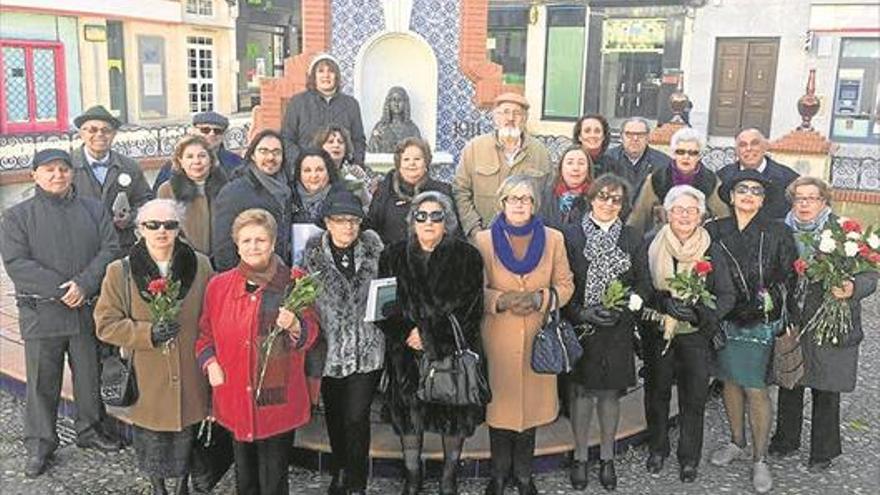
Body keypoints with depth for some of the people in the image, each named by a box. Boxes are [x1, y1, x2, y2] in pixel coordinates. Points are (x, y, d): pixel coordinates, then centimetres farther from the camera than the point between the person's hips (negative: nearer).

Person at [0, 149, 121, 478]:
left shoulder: (93, 210, 8)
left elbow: (110, 250, -1)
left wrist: (84, 284, -15)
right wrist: (60, 289, -17)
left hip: (88, 309, 2)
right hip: (41, 312, -2)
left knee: (90, 375, 13)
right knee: (41, 381, 6)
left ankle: (90, 429, 31)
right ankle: (39, 444, 20)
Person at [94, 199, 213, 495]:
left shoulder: (200, 265, -1)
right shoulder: (120, 272, -5)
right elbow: (106, 324, -4)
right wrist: (149, 333, -19)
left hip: (190, 377, 1)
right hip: (146, 379, -1)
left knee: (187, 437, 15)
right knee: (151, 440, 13)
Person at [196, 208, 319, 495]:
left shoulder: (292, 284, -3)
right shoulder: (218, 286, 3)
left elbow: (310, 334, -3)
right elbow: (205, 332, 13)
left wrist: (294, 326, -25)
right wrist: (210, 363, -4)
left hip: (278, 399, -2)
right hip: (235, 398, 2)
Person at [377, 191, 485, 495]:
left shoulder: (466, 257, -1)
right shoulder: (394, 256, 6)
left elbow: (469, 307, -7)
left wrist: (428, 333, -13)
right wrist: (406, 334, -12)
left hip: (453, 351, -1)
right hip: (407, 353, 2)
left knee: (453, 411, 5)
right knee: (409, 410, 6)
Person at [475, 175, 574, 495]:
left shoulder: (553, 239, 5)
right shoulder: (484, 240, 1)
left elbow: (565, 285, 5)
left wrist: (539, 298, -14)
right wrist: (501, 300, -19)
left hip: (538, 337, 1)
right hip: (498, 337, -1)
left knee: (532, 404, 7)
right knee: (500, 403, 4)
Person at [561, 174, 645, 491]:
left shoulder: (631, 239, 6)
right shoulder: (571, 235, -2)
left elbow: (639, 284, 6)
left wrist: (621, 309, -10)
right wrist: (580, 313, -15)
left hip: (617, 331, 2)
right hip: (580, 329, -2)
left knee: (610, 392, 9)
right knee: (580, 390, 5)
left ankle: (607, 458, 25)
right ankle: (580, 458, 20)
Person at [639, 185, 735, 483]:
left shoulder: (711, 251, -4)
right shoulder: (651, 247, -4)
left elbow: (727, 296, -5)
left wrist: (698, 311, -23)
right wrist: (665, 302, -25)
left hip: (696, 336, -1)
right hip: (657, 333, 1)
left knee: (694, 397, 6)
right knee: (657, 392, 15)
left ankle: (689, 458, 26)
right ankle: (657, 449, 35)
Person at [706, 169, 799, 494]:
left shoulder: (778, 233, -4)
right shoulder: (715, 231, 1)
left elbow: (790, 280, -2)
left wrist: (787, 322, -5)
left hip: (760, 321, -3)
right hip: (724, 318, 3)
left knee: (755, 389, -2)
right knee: (730, 381, 14)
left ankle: (760, 460, 12)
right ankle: (736, 443, 33)